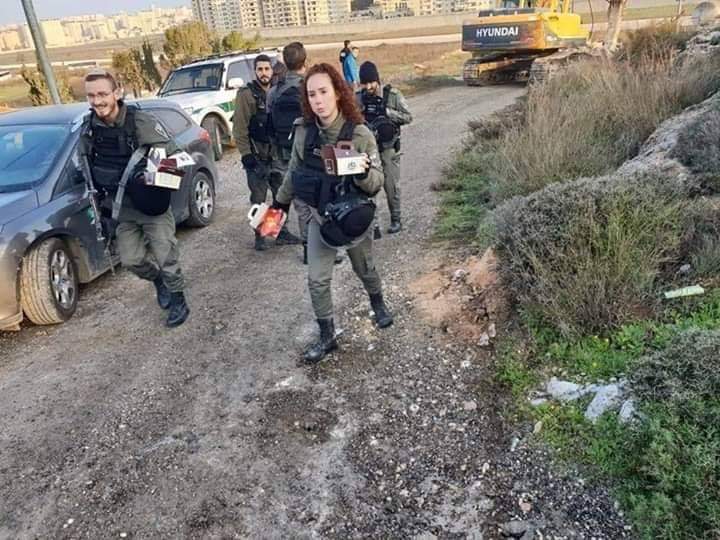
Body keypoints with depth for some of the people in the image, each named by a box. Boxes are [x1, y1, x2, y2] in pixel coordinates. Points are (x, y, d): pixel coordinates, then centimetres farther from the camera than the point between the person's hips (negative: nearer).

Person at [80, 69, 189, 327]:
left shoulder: (141, 122, -18)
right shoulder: (88, 129, -2)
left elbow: (174, 154, -13)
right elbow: (90, 167, 14)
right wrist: (104, 199, 12)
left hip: (152, 204, -5)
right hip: (121, 207, 5)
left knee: (165, 255, -1)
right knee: (131, 259, 7)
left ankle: (178, 301, 18)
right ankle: (158, 281, 36)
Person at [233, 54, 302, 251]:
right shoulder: (246, 94, -7)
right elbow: (239, 127, -11)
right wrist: (246, 154, -15)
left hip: (276, 154, 6)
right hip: (256, 155, -5)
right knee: (258, 198, 0)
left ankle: (282, 232, 22)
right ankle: (259, 236, 10)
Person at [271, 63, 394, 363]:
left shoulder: (359, 134, -22)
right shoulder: (303, 131, -12)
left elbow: (377, 182, -19)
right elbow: (294, 171, 5)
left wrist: (365, 172, -41)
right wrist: (281, 202, 16)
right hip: (320, 219, 2)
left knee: (364, 269, 20)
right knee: (317, 281, 3)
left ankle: (378, 305, 52)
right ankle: (327, 337, 21)